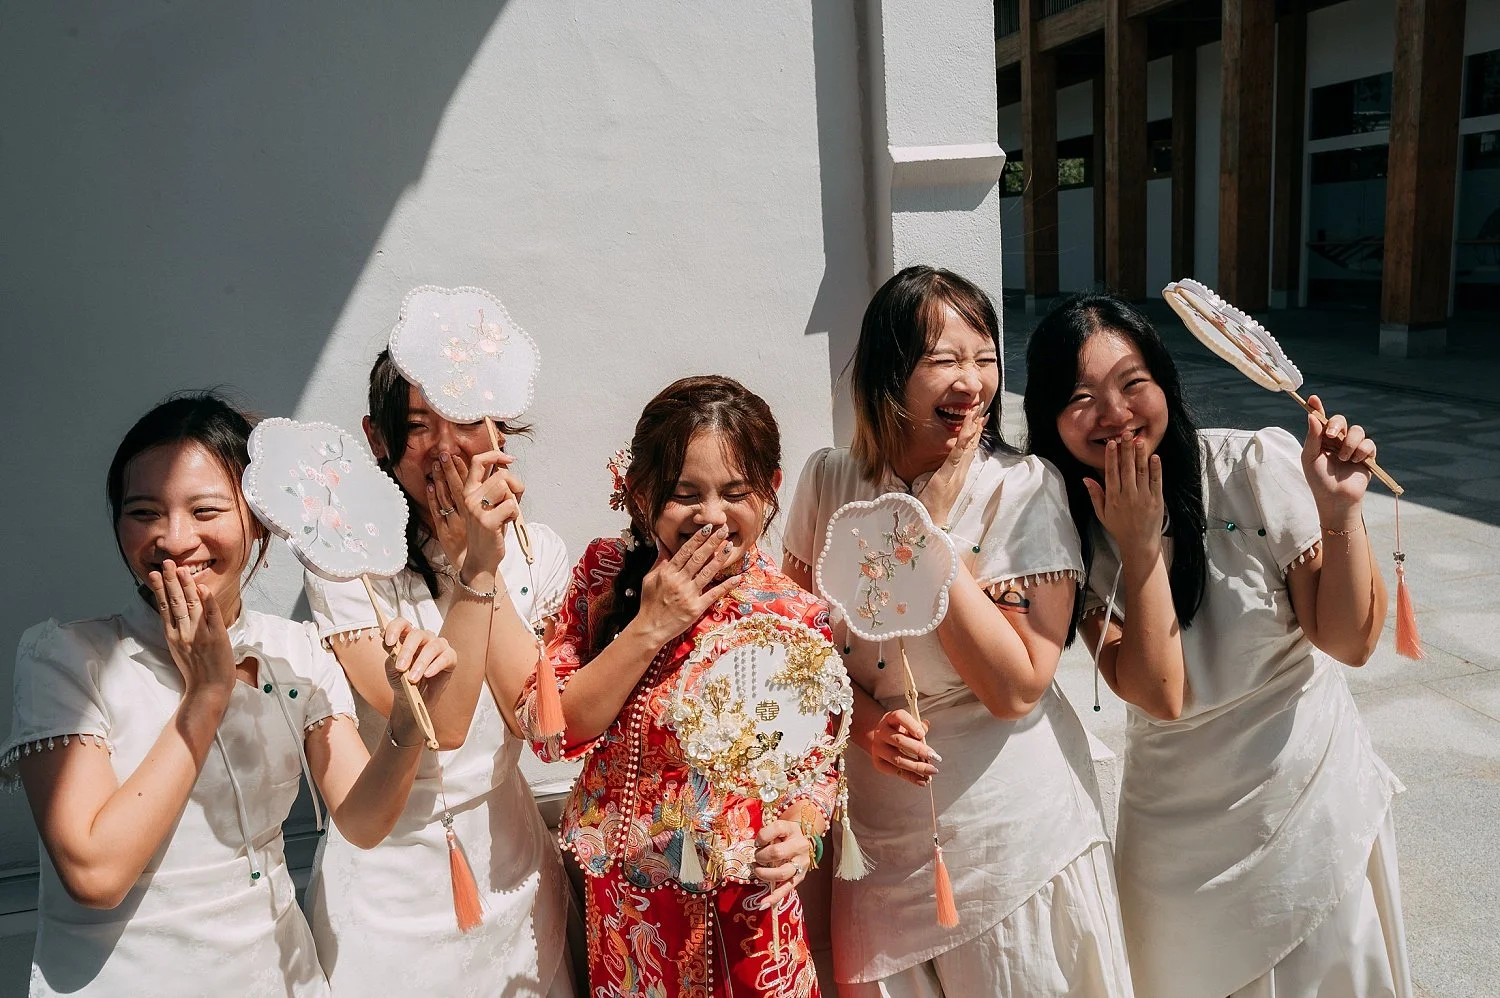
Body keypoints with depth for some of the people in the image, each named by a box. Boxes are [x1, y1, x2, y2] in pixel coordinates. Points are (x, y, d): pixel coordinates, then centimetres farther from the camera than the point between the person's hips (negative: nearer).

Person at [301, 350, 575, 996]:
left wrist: (489, 559, -19)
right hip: (393, 875, -3)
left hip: (509, 852, 4)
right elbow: (439, 725, -22)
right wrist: (474, 567, -26)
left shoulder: (537, 549, -4)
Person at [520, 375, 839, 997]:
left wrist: (800, 835, -22)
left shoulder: (797, 618, -14)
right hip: (623, 903, 2)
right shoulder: (608, 571, -9)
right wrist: (650, 627, -22)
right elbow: (549, 733, -14)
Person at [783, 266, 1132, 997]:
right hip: (876, 833, 3)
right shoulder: (827, 480, -6)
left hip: (1012, 833, -2)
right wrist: (866, 723, -15)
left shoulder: (1027, 490, -15)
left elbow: (1016, 691, -19)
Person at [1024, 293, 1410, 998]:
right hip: (1177, 825, 1)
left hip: (1313, 797, -1)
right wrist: (1140, 546, -28)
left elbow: (1350, 642, -14)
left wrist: (1340, 511, -28)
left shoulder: (1259, 466, -18)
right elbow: (1159, 694, -21)